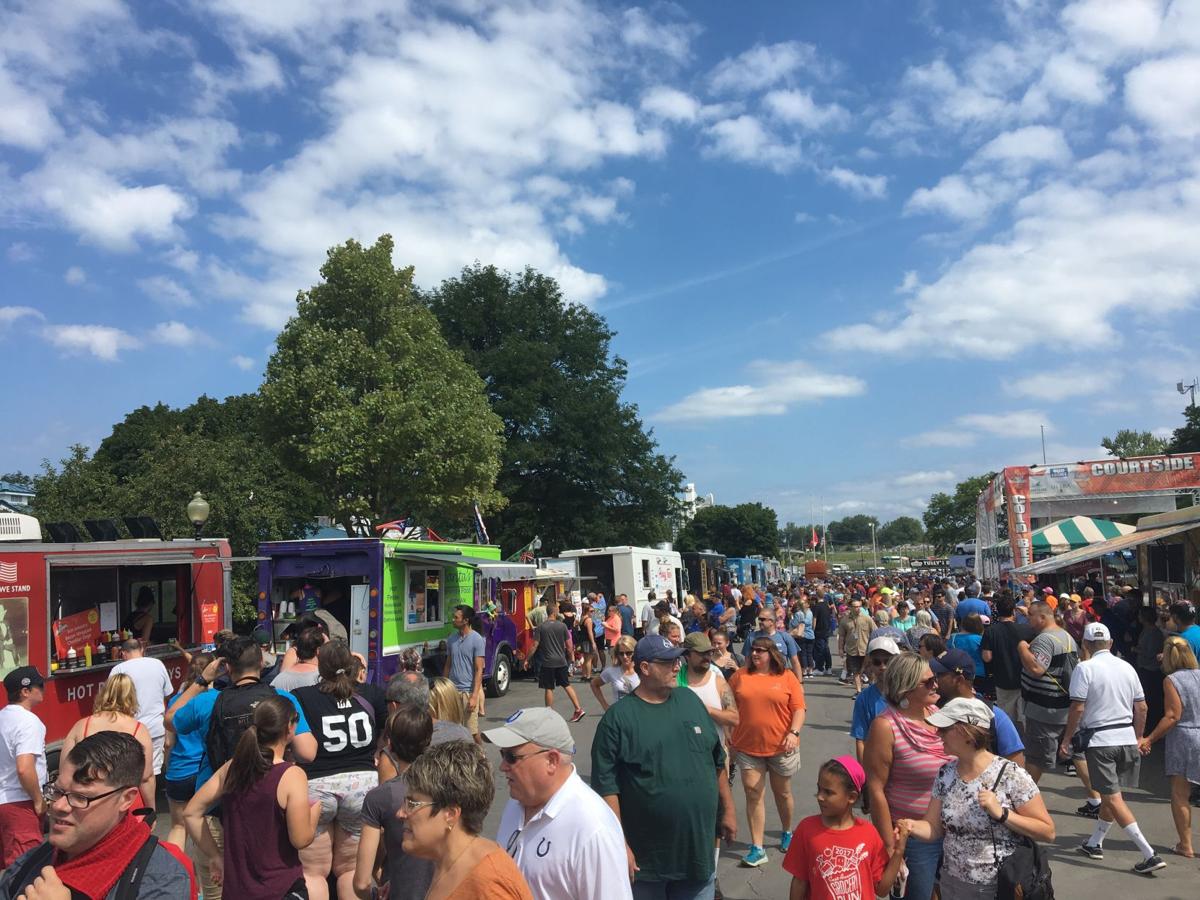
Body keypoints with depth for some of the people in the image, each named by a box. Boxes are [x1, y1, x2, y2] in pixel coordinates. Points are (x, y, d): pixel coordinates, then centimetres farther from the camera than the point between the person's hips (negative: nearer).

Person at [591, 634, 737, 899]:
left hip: (699, 849, 4)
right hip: (646, 859, -4)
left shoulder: (690, 701, 4)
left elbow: (717, 762, 12)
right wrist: (619, 845, -16)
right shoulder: (618, 718, -12)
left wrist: (727, 810, 13)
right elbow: (606, 786, -14)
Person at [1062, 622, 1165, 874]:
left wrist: (1067, 739, -3)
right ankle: (1094, 844, 30)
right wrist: (1138, 738, 22)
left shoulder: (1085, 668, -11)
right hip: (1127, 738, 7)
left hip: (1100, 740, -6)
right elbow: (1141, 707, 9)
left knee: (1113, 798, -1)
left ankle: (1150, 854, -7)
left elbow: (1078, 708, -14)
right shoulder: (1127, 667, 6)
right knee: (1109, 794, 18)